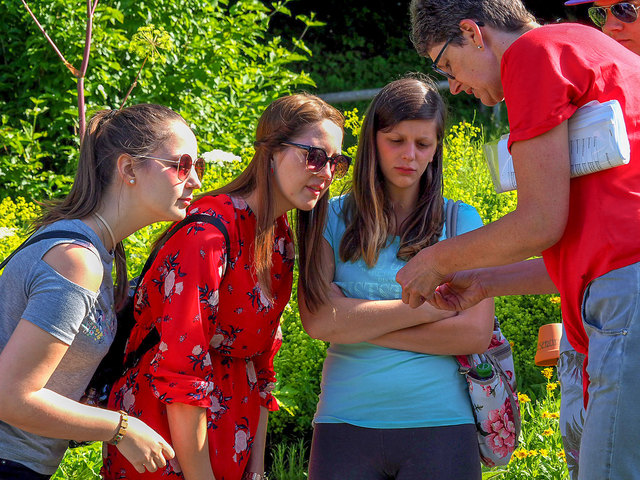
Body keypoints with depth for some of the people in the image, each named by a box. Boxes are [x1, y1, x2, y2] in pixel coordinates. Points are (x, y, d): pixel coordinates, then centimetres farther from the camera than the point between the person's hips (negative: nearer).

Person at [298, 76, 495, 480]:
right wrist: (425, 308, -9)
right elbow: (316, 320, -7)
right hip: (346, 423, 0)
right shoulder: (334, 217, 6)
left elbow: (476, 334, -5)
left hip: (439, 424, 0)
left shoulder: (462, 222, 5)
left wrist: (357, 324, -6)